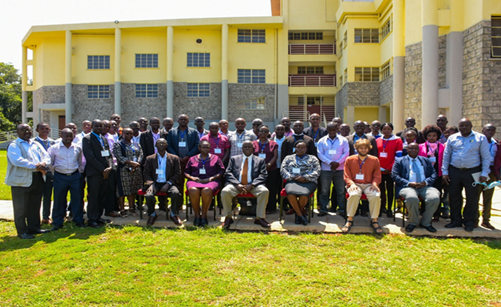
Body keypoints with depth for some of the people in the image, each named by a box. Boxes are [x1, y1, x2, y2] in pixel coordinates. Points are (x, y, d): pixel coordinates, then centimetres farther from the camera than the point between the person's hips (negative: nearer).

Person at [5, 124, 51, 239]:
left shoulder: (36, 144, 17)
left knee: (35, 206, 15)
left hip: (37, 179, 6)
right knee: (21, 208, 2)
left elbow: (46, 156, 9)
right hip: (21, 180, -6)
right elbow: (17, 161, -20)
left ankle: (34, 227, 27)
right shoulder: (14, 146, -5)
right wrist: (36, 167, -20)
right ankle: (22, 231, 13)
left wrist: (43, 163, -14)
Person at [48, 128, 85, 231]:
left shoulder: (78, 148, 5)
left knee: (77, 199, 5)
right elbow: (49, 163, 6)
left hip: (75, 176, 2)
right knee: (59, 200, 6)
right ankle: (57, 223, 18)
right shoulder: (54, 148, -3)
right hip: (60, 177, -2)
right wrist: (55, 172, 3)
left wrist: (80, 172, 12)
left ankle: (78, 221, 18)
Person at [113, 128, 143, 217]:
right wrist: (131, 162, -20)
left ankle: (131, 208, 17)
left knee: (133, 190, 8)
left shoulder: (136, 145, 15)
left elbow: (140, 155, 4)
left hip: (135, 170, 4)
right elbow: (119, 157, -12)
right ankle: (122, 210, 6)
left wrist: (136, 164, -13)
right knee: (123, 190, -3)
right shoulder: (118, 144, 1)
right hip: (123, 170, -4)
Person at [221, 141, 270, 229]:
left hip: (253, 186, 0)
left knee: (264, 191, -30)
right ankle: (228, 218, -9)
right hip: (236, 185, 0)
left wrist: (251, 185, -13)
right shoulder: (234, 159, 19)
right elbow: (228, 173, 8)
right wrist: (237, 184, -11)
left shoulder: (260, 160, 17)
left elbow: (263, 175, 5)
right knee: (225, 191, -29)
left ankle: (260, 218, -16)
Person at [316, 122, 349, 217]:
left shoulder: (343, 140, 7)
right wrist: (330, 162, -13)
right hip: (326, 169, 0)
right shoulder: (322, 141, 6)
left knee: (341, 191, 5)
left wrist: (338, 163, -12)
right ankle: (323, 209, 13)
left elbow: (346, 153, 1)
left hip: (340, 169, 0)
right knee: (324, 190, 4)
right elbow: (320, 154, -1)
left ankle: (342, 210, 14)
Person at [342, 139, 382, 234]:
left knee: (376, 196, -31)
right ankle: (349, 220, -21)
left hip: (368, 185, 1)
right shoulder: (350, 160, 8)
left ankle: (374, 220, -13)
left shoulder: (374, 160, 10)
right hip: (355, 184, -1)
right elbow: (347, 176, 6)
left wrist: (374, 184, -10)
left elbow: (377, 176, 11)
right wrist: (352, 184, -14)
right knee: (354, 194, -36)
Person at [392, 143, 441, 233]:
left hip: (425, 187, 3)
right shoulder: (400, 162, 13)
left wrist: (426, 182, -7)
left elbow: (434, 174, 14)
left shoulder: (426, 161, 23)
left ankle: (426, 222, -7)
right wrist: (408, 183, -12)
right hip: (408, 187, -3)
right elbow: (395, 176, 2)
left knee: (435, 198, -29)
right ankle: (413, 222, -11)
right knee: (412, 198, -38)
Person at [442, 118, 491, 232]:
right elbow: (446, 156, 10)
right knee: (454, 197, 7)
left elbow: (486, 157, 3)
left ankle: (469, 222, 18)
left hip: (472, 172, -2)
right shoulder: (452, 138, 8)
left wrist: (484, 173, -4)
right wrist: (445, 171, 5)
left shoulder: (480, 138, 3)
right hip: (454, 172, 2)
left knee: (472, 198, 4)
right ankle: (456, 220, 20)